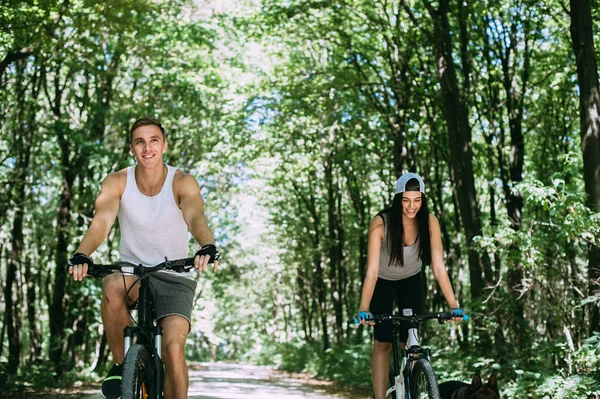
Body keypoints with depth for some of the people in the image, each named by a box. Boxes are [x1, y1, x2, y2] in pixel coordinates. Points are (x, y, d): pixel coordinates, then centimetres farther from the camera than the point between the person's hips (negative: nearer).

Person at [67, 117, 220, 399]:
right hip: (132, 269, 1)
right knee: (113, 286, -35)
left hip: (174, 278, -1)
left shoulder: (182, 182, -12)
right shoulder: (117, 182, -8)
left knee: (173, 349, -22)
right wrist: (82, 255, -44)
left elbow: (196, 218, -30)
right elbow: (101, 222, -23)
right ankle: (120, 363, -12)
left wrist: (207, 248, -53)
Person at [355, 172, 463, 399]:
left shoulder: (429, 222, -25)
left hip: (410, 281, 2)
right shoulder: (381, 223, -32)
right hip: (383, 281, -2)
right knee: (383, 342, -9)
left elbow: (438, 267, -26)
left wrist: (453, 305, -34)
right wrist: (363, 309, -47)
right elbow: (372, 269, -37)